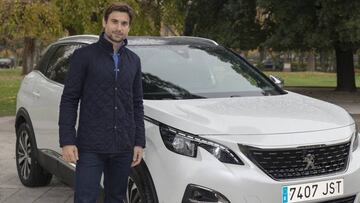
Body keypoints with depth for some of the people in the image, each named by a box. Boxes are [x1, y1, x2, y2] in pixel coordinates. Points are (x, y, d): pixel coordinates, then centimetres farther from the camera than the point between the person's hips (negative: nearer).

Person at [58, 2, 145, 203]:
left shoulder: (133, 60, 11)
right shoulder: (84, 55, -3)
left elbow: (137, 104, 14)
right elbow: (69, 100, -4)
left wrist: (139, 142, 7)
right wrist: (67, 140, -11)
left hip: (123, 147, 5)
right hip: (91, 146, -4)